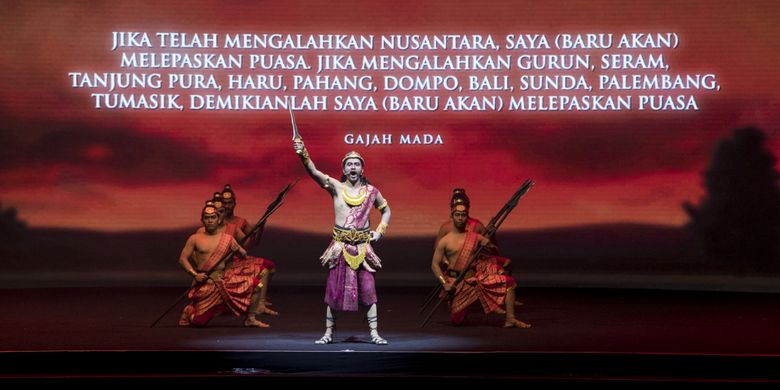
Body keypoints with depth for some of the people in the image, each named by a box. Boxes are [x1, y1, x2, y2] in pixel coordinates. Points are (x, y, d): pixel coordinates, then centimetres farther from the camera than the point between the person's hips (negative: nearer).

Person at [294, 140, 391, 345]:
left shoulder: (371, 191, 5)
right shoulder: (336, 187, 0)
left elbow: (386, 211, 21)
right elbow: (313, 172, -15)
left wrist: (379, 231, 7)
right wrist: (303, 153, -30)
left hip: (363, 247, 1)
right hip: (339, 246, -1)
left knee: (368, 288, -1)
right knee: (334, 288, 4)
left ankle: (374, 333, 6)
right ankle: (329, 332, 14)